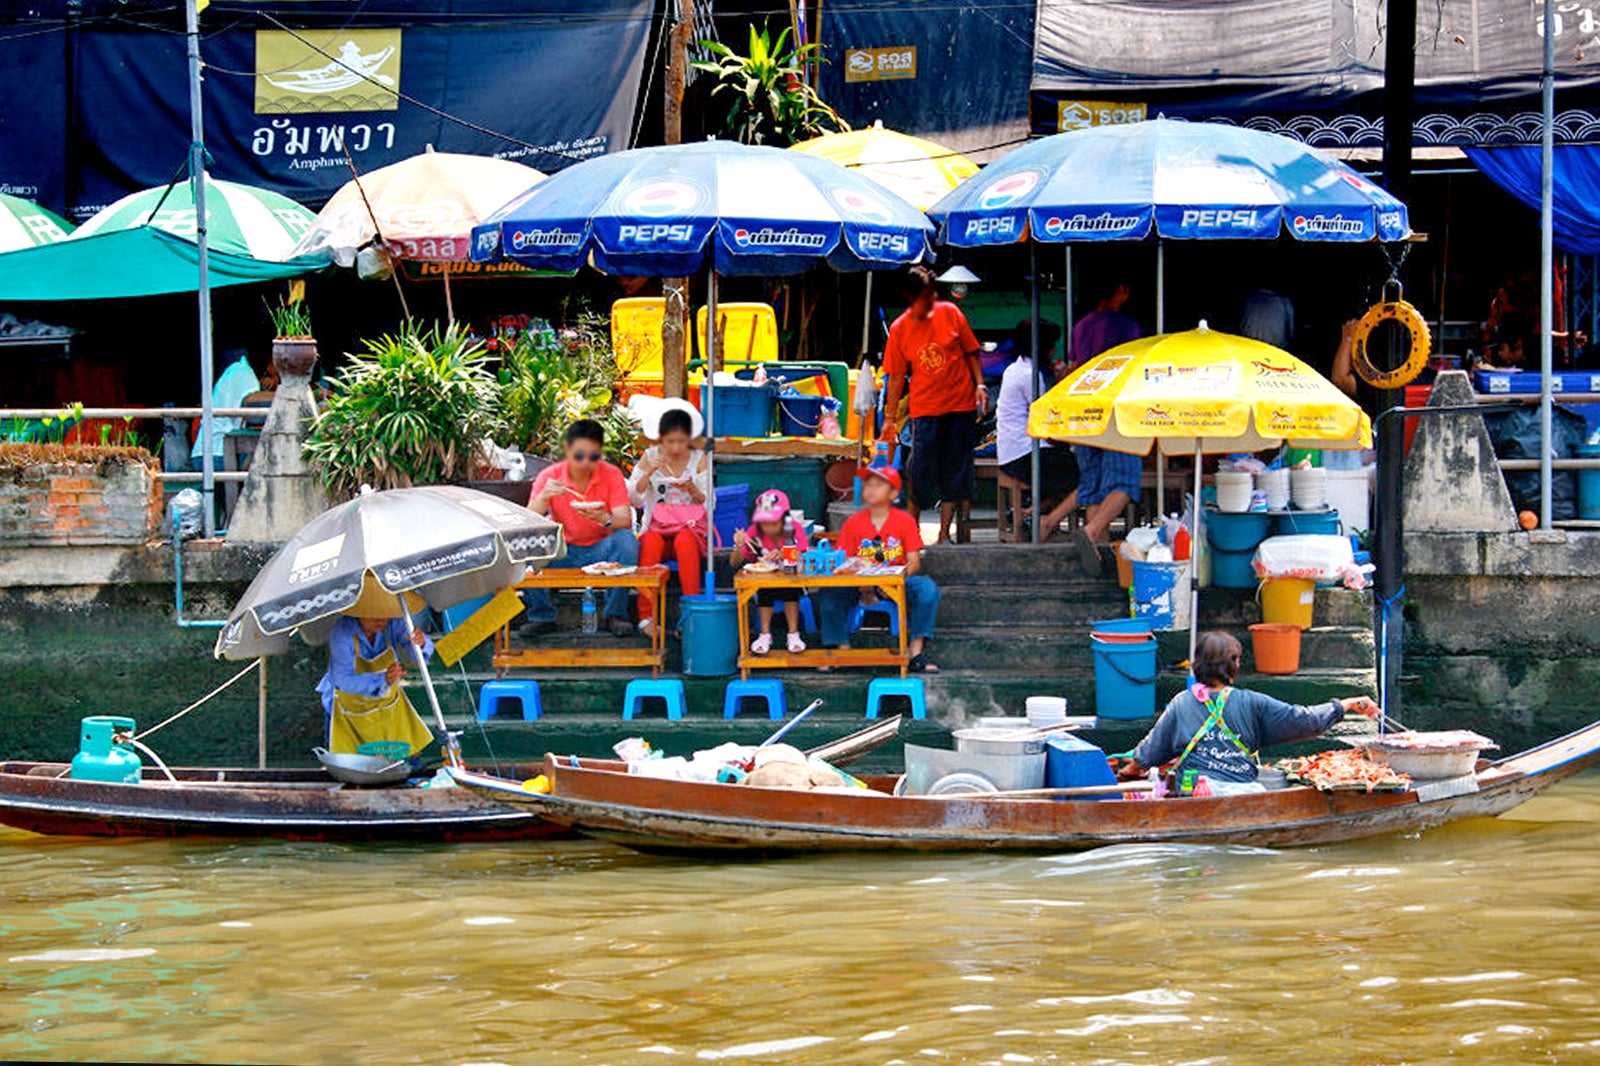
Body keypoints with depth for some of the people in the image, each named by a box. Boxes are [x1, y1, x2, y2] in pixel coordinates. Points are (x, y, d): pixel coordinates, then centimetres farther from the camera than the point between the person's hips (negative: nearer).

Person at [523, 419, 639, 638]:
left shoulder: (611, 475, -8)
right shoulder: (549, 477, -7)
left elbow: (625, 522, -17)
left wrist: (604, 519, -40)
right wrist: (543, 497, -33)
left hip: (600, 550, -1)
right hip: (564, 552, 1)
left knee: (626, 540, -31)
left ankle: (615, 614, -16)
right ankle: (542, 616, -8)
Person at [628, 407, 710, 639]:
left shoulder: (699, 459, 4)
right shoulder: (650, 457, 4)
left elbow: (708, 504, 2)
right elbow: (634, 500, -1)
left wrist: (692, 490, -20)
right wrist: (649, 472, -16)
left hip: (690, 526, 0)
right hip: (655, 526, 1)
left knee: (685, 541, -36)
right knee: (650, 542, -35)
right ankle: (646, 617, -34)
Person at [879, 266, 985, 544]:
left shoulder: (950, 313, 1)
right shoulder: (899, 330, 0)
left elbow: (971, 352, 10)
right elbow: (896, 377, 4)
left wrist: (980, 385, -1)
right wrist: (889, 418, 3)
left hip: (961, 406, 1)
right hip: (925, 409, -1)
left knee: (956, 471, 3)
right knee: (922, 469, -7)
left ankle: (945, 533, 11)